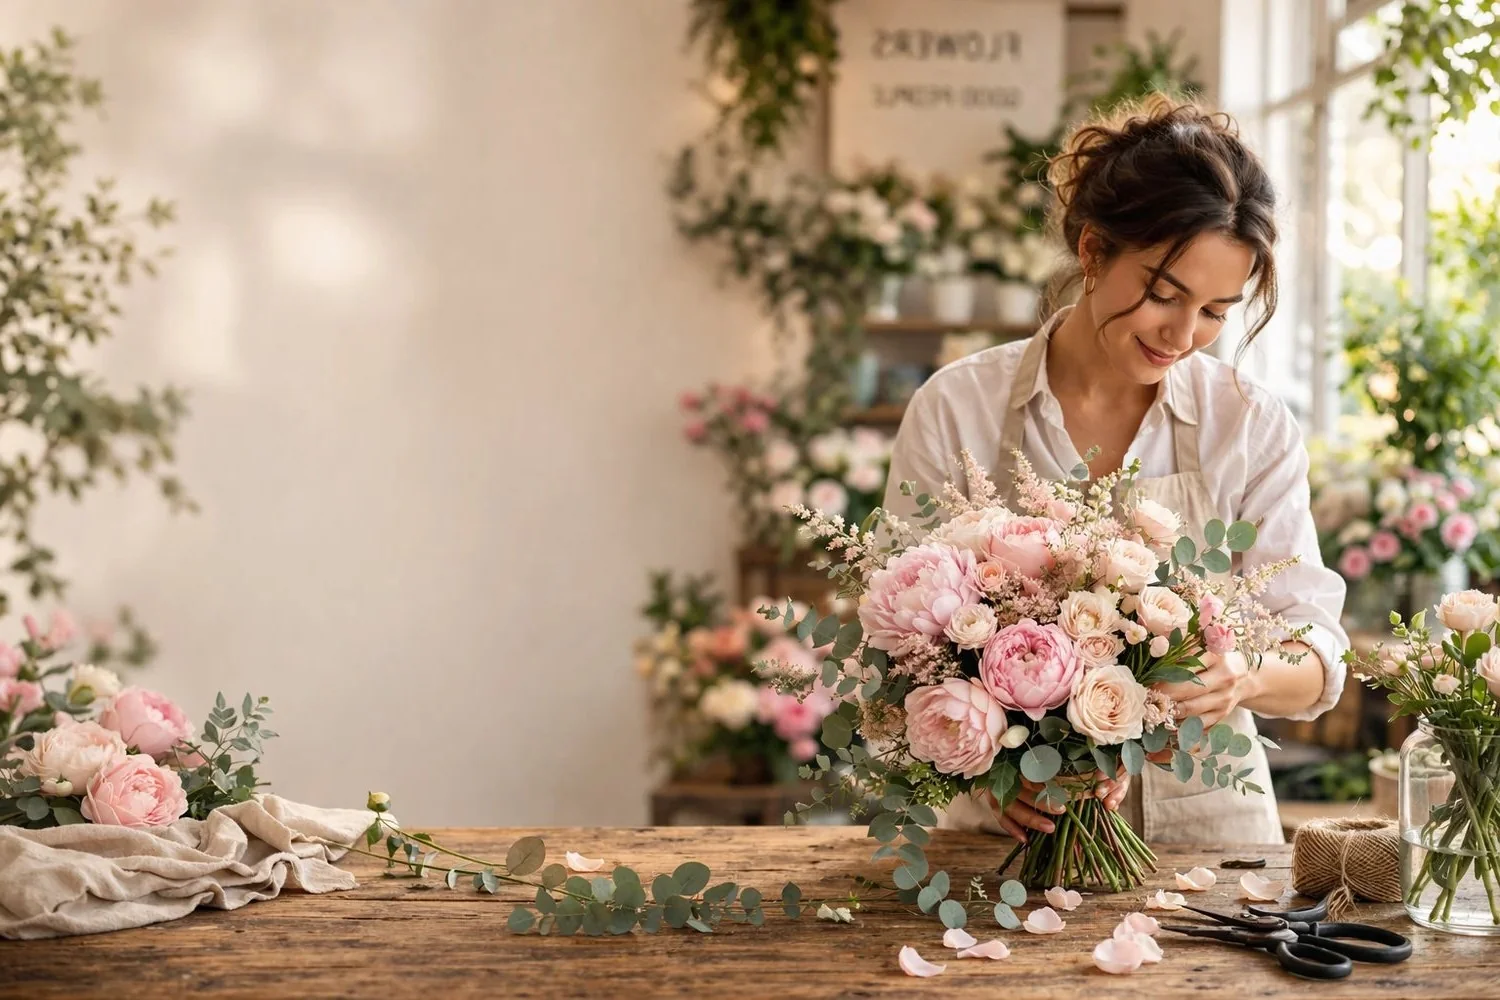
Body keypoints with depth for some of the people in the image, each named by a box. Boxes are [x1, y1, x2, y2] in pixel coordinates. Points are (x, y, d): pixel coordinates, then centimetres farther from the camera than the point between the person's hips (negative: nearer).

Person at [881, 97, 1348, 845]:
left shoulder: (1253, 427, 2)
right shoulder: (956, 410, -1)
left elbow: (1314, 651, -1)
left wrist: (1244, 679, -24)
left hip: (1203, 822, 1)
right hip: (1006, 831, 0)